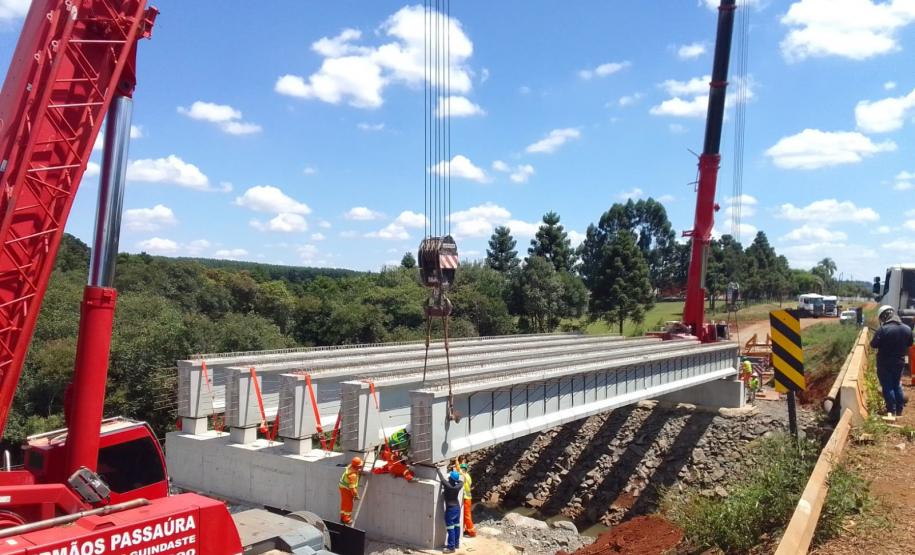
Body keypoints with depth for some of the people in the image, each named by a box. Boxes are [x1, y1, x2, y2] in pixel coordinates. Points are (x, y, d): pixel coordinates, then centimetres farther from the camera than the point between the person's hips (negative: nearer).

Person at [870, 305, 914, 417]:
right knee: (897, 385, 19)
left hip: (884, 363, -5)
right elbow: (909, 344, 12)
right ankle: (899, 410, 27)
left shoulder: (883, 330, -23)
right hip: (900, 362, 5)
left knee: (887, 386, 6)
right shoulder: (907, 329, -3)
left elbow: (873, 345, -16)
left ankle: (891, 411, 9)